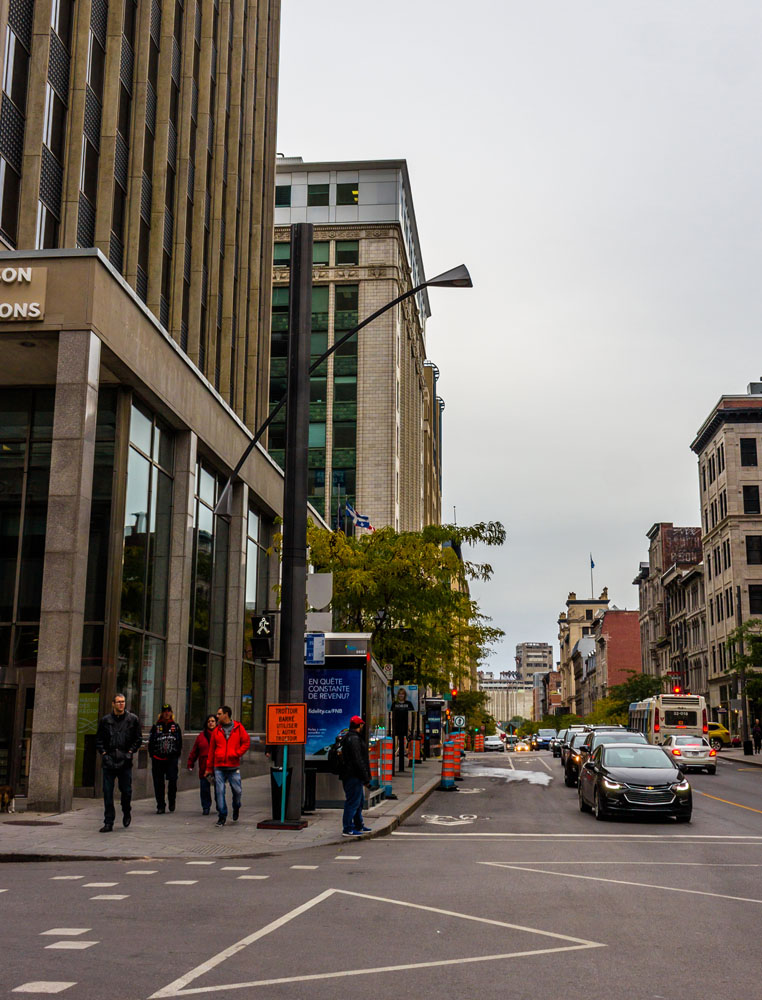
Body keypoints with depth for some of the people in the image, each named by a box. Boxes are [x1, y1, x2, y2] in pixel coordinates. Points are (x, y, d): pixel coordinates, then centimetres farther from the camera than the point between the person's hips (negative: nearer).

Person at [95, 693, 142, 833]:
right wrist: (103, 753, -1)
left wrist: (130, 752, -2)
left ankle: (126, 813, 33)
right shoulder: (105, 720, 6)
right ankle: (108, 823, 4)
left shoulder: (132, 719, 5)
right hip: (109, 762, 1)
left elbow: (138, 738, 9)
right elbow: (99, 739, 12)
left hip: (125, 762, 0)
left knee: (126, 791, 4)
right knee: (107, 792, -2)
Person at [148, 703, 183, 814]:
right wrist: (153, 755, 3)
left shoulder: (176, 727, 11)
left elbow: (180, 743, 14)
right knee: (158, 783, 2)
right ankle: (160, 806, 11)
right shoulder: (156, 727, 8)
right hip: (158, 759, 0)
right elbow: (151, 742, 10)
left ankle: (171, 801, 8)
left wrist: (177, 755, 6)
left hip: (172, 759, 0)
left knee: (172, 780, -14)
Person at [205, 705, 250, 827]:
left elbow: (246, 742, 3)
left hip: (234, 767, -2)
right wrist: (209, 768, 10)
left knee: (237, 790, 2)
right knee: (219, 792, -3)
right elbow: (211, 749, 11)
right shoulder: (216, 730, 9)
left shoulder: (238, 728, 2)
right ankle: (222, 816, 6)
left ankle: (236, 809, 30)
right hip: (219, 768, 2)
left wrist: (237, 754, -10)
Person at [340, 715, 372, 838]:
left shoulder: (349, 738, 17)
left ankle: (359, 826, 30)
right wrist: (366, 778, -17)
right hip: (353, 777, -11)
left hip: (350, 776, 11)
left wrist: (365, 777, 22)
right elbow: (358, 761, -21)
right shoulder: (354, 739, -17)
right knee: (353, 802, -7)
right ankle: (348, 829, -5)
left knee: (358, 801, 20)